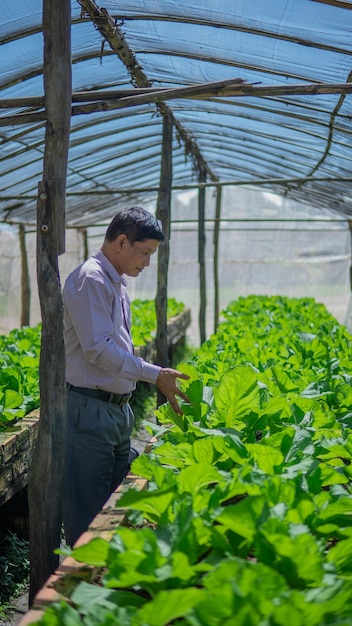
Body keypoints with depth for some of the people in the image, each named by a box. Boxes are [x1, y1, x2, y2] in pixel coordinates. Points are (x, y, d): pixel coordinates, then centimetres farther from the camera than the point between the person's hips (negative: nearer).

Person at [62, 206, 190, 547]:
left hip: (117, 407, 10)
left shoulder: (116, 282, 15)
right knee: (88, 509, -2)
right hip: (90, 409, -10)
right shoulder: (90, 280, -15)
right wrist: (155, 374, -19)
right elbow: (98, 349, -21)